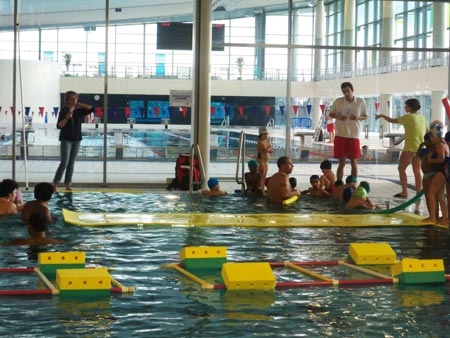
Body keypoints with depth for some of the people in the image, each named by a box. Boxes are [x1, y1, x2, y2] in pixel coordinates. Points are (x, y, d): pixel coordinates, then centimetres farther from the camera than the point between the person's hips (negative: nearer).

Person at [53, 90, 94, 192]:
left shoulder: (78, 111, 7)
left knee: (71, 164, 6)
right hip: (66, 139, -5)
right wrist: (67, 117, -26)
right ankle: (55, 184, -9)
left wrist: (79, 104, 2)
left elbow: (91, 109, 3)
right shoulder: (64, 110, -8)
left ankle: (68, 184, 9)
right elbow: (59, 126, -13)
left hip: (76, 140, 5)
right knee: (64, 162, -14)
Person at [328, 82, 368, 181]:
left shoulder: (360, 101, 1)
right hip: (340, 135, 0)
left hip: (354, 136, 0)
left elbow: (365, 116, 9)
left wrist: (358, 117, -13)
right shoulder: (337, 101, 0)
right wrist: (337, 116, -11)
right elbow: (330, 114, 11)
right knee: (342, 162, 2)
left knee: (354, 162, 5)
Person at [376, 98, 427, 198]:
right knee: (417, 171, 9)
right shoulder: (422, 118, 10)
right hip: (420, 148, 7)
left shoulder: (409, 117, -10)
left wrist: (382, 115, 10)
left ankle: (404, 192, 1)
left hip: (410, 148, -7)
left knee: (401, 168, 5)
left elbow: (392, 120, -6)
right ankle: (419, 192, 6)